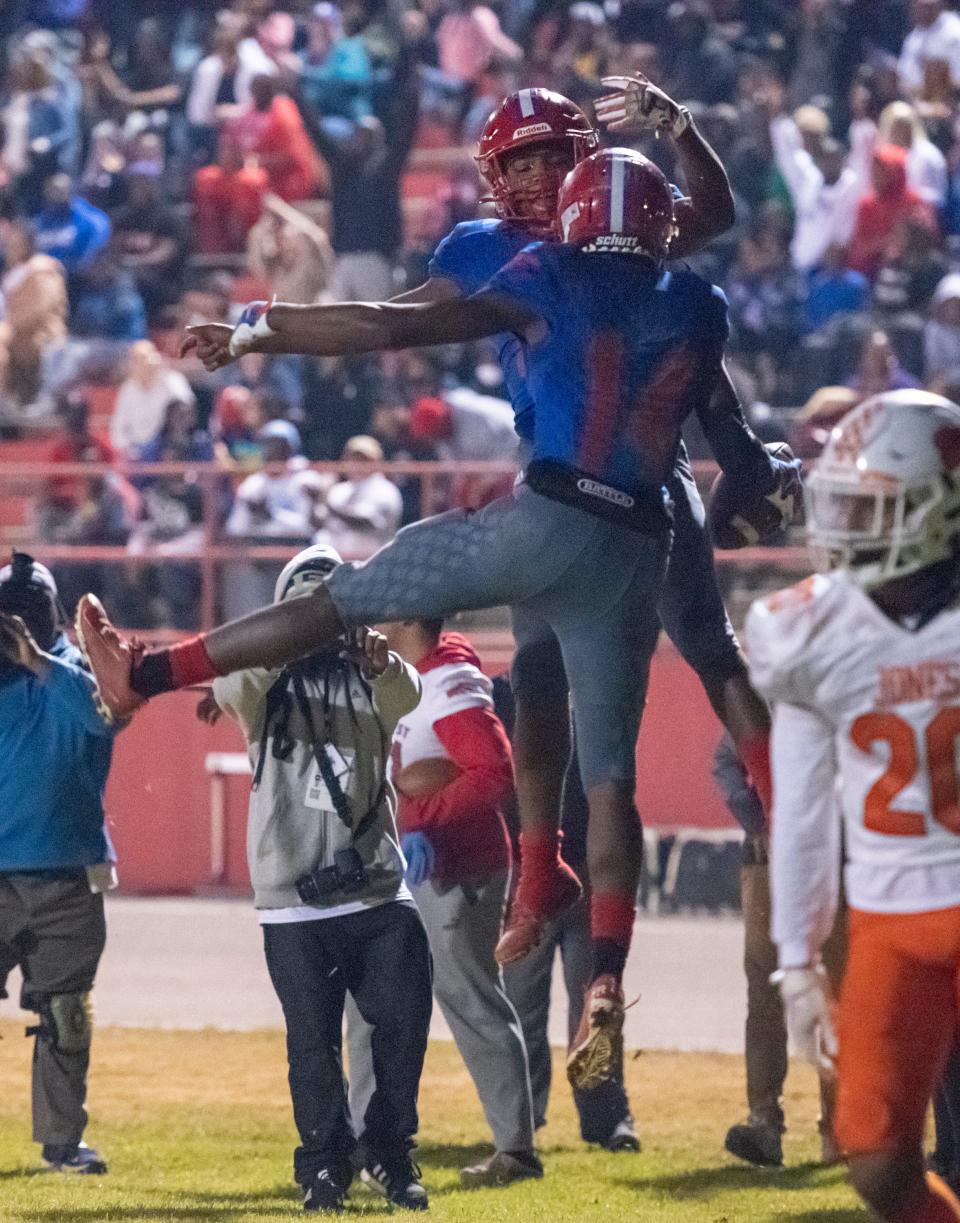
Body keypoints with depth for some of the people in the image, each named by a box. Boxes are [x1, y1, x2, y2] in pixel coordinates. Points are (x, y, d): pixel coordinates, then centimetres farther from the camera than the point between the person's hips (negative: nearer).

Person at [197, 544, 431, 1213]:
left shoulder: (369, 675, 7)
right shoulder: (267, 681, 2)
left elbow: (404, 699, -16)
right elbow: (233, 687, -22)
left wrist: (383, 665, -41)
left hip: (380, 890, 2)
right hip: (296, 900, -2)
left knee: (405, 1021, 0)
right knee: (314, 1040, 2)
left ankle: (389, 1150, 17)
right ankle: (325, 1164, 17)